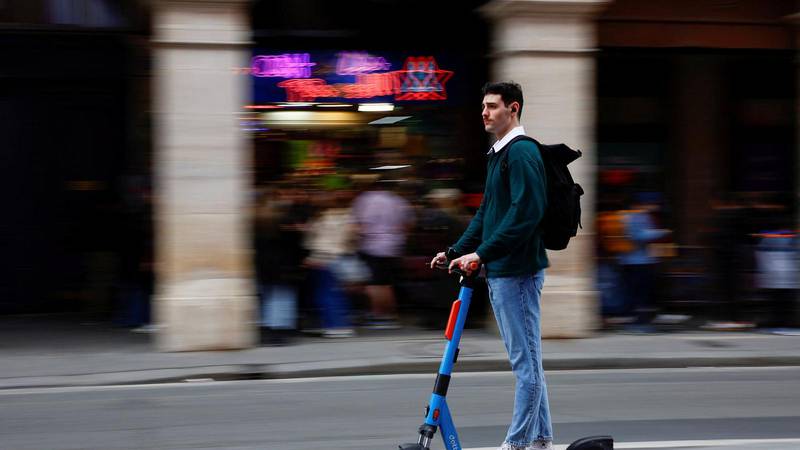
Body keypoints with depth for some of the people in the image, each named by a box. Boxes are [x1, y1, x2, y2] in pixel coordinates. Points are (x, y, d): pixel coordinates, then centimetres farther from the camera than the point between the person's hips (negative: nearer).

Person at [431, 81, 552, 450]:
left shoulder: (522, 152, -13)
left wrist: (481, 254, -24)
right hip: (499, 272, 11)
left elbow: (525, 212, -24)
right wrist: (456, 251, 18)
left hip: (517, 271, -11)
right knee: (527, 361, 13)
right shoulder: (497, 154, 18)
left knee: (525, 361, -5)